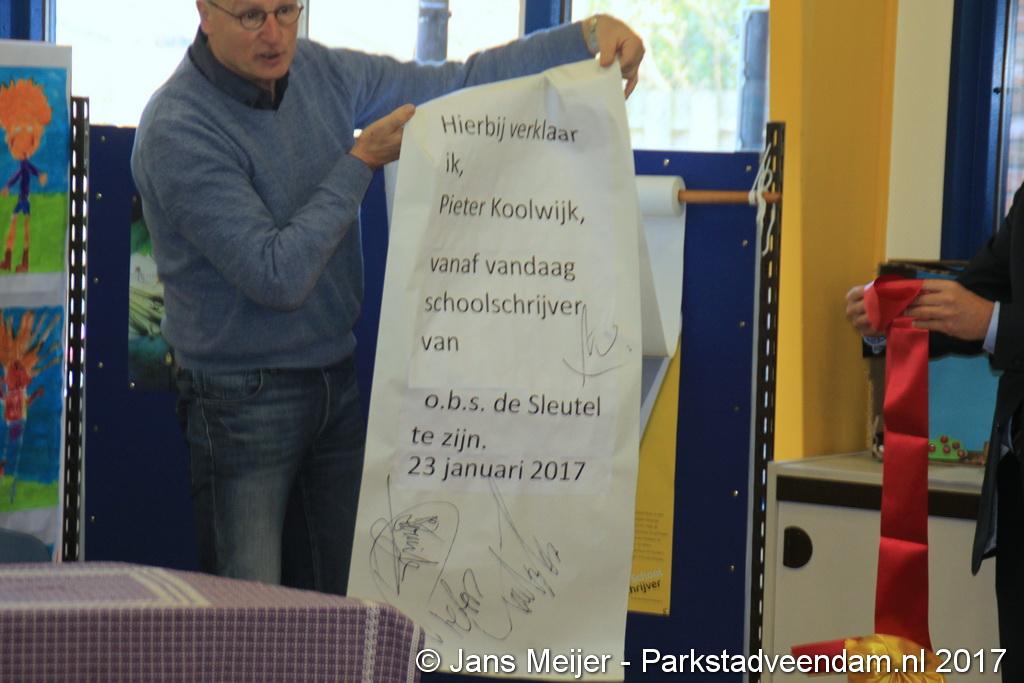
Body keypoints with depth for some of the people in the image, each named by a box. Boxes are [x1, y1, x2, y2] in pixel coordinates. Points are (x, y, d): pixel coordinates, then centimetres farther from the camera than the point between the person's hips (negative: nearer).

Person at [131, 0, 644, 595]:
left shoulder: (321, 73, 2)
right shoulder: (178, 131, -19)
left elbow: (458, 83, 11)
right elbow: (278, 275, -23)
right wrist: (364, 160, -16)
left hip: (339, 384, 7)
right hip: (243, 404, -7)